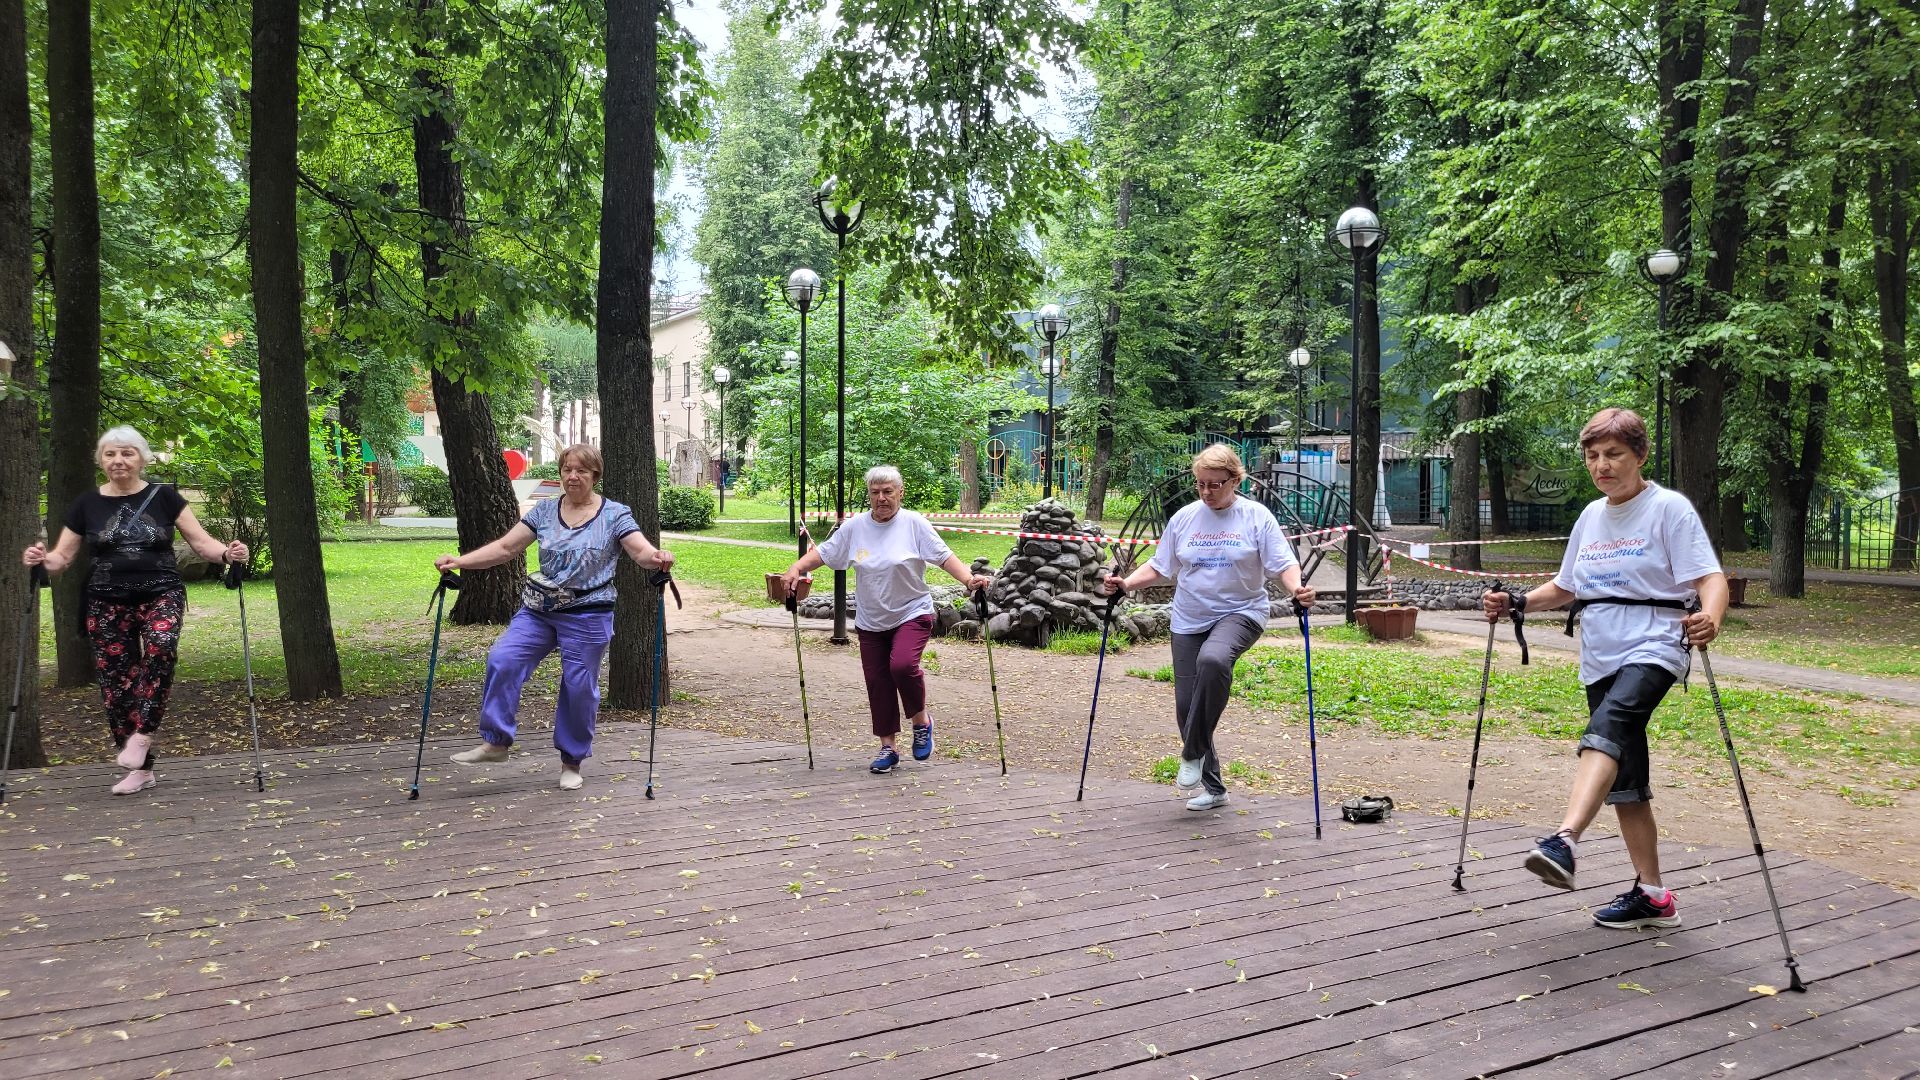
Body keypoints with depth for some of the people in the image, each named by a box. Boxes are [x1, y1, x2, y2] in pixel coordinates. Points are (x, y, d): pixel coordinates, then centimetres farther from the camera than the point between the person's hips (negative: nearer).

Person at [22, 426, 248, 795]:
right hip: (108, 601, 3)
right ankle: (141, 768, 10)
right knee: (116, 681, 0)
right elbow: (62, 556, 11)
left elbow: (200, 542, 0)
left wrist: (226, 553, -21)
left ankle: (143, 734, -22)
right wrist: (41, 559, -12)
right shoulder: (87, 504, 7)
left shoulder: (164, 497, 2)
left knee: (161, 647, -33)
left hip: (160, 592, -2)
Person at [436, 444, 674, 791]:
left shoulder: (615, 515, -2)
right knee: (502, 661, -13)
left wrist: (657, 558, -36)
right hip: (538, 609, 3)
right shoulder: (544, 511, 7)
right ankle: (495, 742, -1)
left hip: (587, 616, -3)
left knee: (579, 688, 2)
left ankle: (572, 762, 20)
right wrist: (459, 561, -8)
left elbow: (641, 551, -12)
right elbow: (506, 547, 4)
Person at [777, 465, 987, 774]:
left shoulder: (915, 524, -6)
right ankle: (887, 748, 20)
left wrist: (969, 579, -23)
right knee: (878, 683, 6)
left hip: (912, 613, -4)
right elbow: (823, 553, 7)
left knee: (903, 665, -26)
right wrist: (795, 569, -9)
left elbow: (944, 557, -8)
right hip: (870, 621, 4)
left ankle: (921, 722, 1)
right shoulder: (855, 526, 2)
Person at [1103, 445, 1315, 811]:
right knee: (1186, 705, 2)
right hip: (1189, 621, 4)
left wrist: (1296, 589, -26)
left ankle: (1194, 753, -20)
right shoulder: (1183, 518, 5)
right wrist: (1125, 584, -6)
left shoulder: (1257, 517, -3)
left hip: (1240, 613, -4)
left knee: (1213, 659, -36)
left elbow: (1284, 564, -6)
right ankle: (1212, 787, 20)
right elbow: (1159, 567, 10)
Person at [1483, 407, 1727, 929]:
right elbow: (1566, 588, 25)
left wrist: (1710, 619, -33)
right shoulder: (1591, 516, 16)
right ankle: (1652, 896, 19)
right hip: (1600, 659, 8)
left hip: (1653, 648, -7)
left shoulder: (1669, 508, -4)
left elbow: (1709, 577, -12)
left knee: (1608, 725, -34)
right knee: (1624, 780, 9)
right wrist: (1517, 602, 9)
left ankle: (1563, 843, -51)